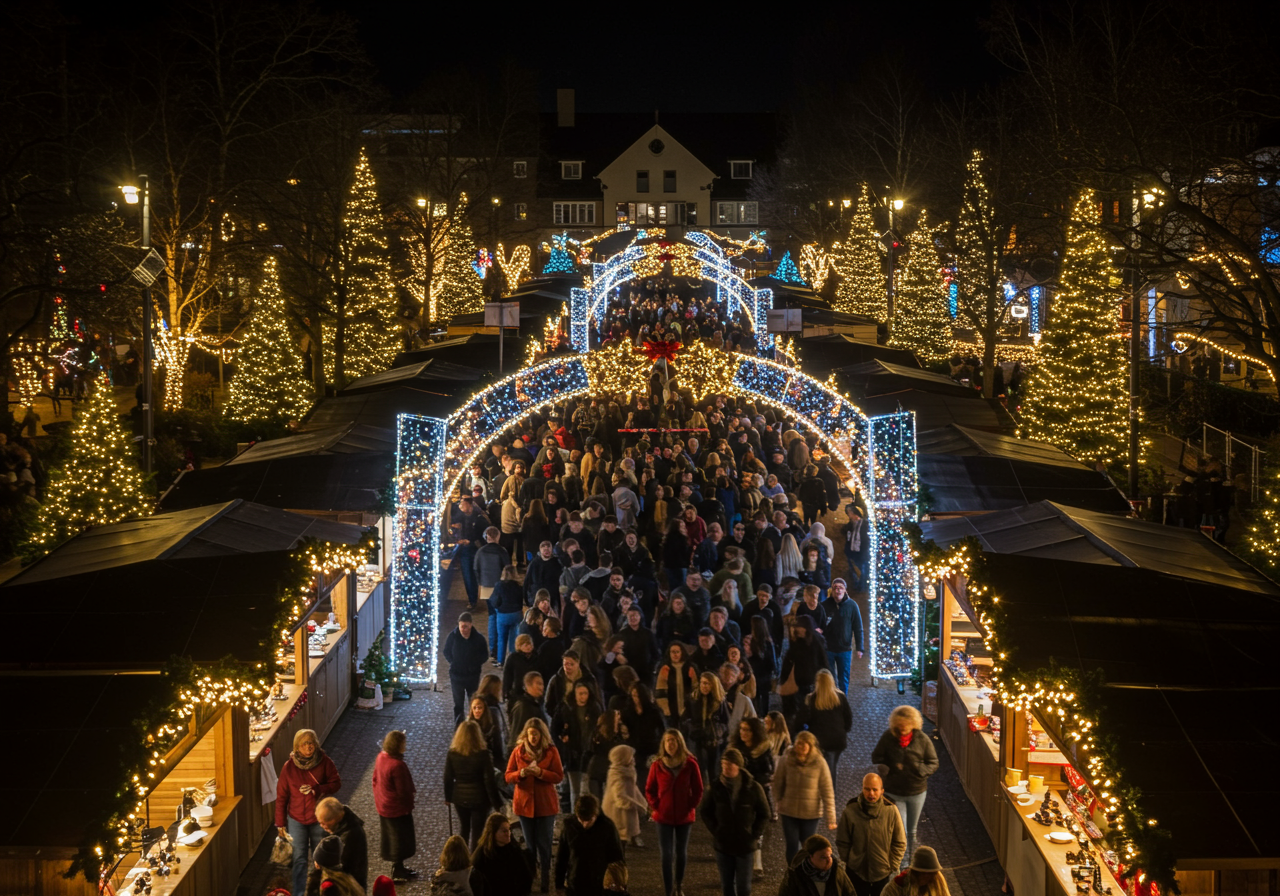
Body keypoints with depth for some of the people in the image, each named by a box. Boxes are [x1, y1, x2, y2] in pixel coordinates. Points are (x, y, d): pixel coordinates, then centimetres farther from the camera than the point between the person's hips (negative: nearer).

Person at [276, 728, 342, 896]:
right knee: (299, 859, 3)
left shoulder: (324, 762, -11)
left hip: (319, 819, 0)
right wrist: (280, 823, -3)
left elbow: (336, 783, -8)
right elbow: (281, 797, -5)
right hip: (296, 819, 0)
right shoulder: (289, 766, -10)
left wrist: (316, 790, -25)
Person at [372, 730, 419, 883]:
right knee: (401, 838, 8)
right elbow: (403, 790, -24)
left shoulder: (381, 757, -4)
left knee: (390, 836, 21)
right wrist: (411, 796, -4)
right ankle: (397, 872, 19)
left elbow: (376, 779, 9)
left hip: (383, 806, 9)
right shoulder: (397, 765, -31)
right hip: (397, 808, -9)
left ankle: (398, 868, 36)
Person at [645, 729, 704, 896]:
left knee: (681, 852, 14)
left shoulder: (690, 764, -8)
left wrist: (691, 807, -6)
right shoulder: (657, 766, -6)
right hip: (663, 816, -1)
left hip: (684, 816, 1)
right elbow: (649, 790, 3)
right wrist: (655, 807, -6)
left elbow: (697, 790, 0)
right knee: (667, 854, -5)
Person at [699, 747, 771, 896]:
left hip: (745, 845, -1)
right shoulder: (715, 787, -8)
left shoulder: (753, 787, -12)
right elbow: (705, 811, 6)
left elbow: (764, 815, -1)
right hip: (723, 844, 1)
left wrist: (754, 835, -6)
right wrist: (715, 832, -2)